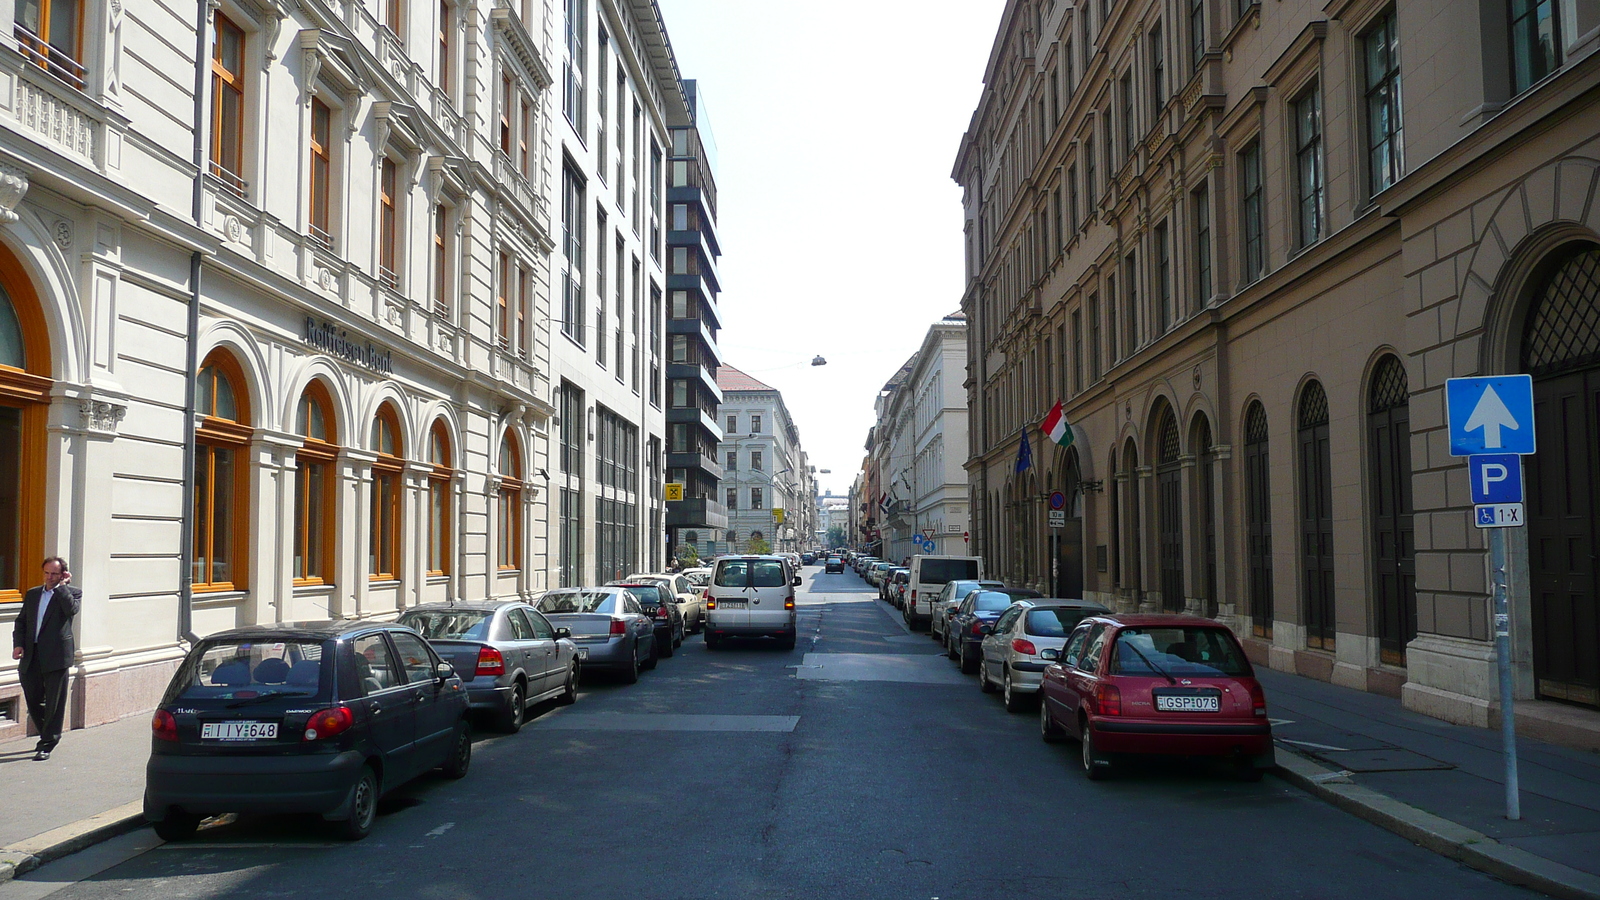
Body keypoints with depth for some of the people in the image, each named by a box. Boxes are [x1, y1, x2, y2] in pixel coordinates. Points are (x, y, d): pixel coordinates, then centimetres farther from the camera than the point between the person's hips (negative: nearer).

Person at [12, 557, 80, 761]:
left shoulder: (72, 593, 2)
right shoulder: (32, 594, 16)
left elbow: (72, 609, -19)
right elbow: (21, 621, 16)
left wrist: (61, 585, -12)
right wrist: (18, 643, 1)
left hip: (55, 656, -5)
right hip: (31, 656, 5)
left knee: (53, 703, 0)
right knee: (32, 700, 12)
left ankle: (47, 745, 7)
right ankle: (47, 735, 33)